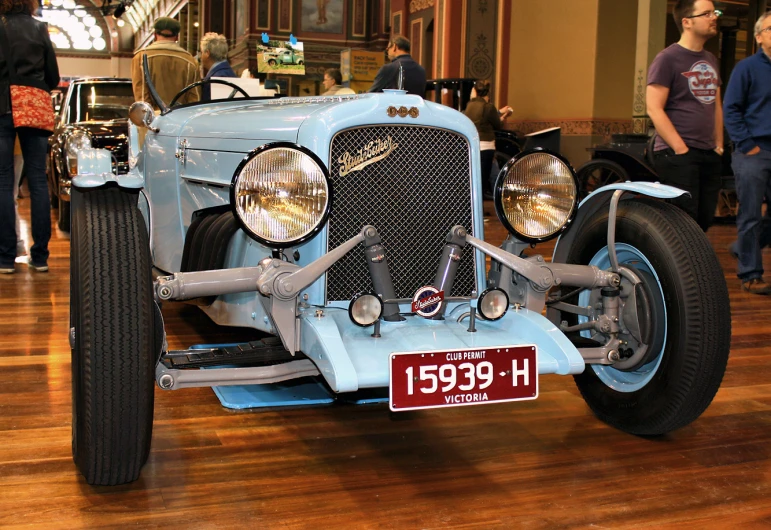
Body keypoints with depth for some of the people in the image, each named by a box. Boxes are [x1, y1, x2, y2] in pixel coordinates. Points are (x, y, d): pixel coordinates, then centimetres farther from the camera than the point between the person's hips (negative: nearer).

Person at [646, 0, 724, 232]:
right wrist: (681, 150, -16)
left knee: (704, 222, 8)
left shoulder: (710, 60, 16)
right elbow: (654, 110, -13)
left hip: (709, 155, 7)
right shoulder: (667, 59, -7)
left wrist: (719, 145, 13)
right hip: (676, 155, -7)